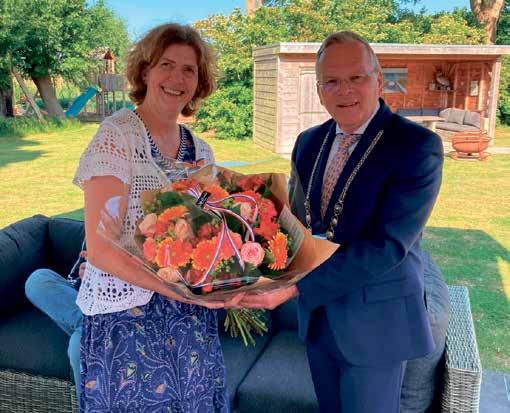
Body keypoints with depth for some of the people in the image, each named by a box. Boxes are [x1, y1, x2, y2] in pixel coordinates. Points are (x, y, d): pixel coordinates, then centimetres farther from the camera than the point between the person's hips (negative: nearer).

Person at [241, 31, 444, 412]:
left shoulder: (418, 145, -18)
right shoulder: (309, 142, 3)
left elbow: (388, 246, -25)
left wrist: (296, 287, -28)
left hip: (375, 318, -5)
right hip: (316, 312, 6)